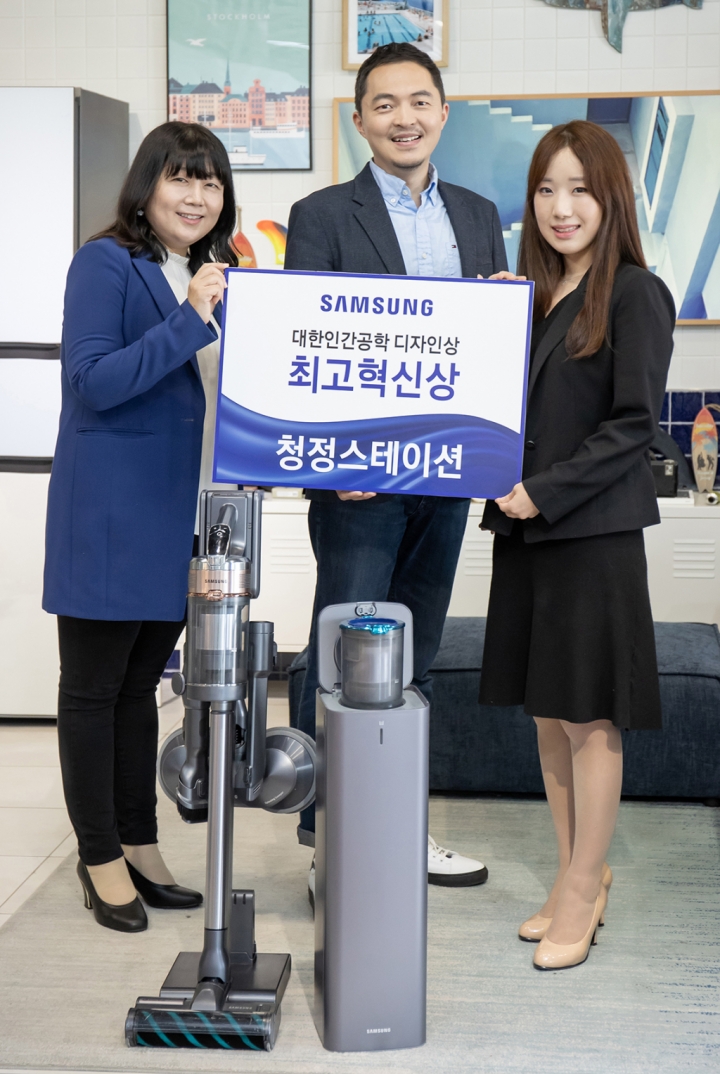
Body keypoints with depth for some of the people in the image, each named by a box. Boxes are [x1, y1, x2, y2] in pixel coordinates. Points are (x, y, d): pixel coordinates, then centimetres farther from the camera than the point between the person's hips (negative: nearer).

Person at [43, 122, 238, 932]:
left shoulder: (216, 275, 14)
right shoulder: (106, 264, -9)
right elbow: (91, 384, -19)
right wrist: (188, 321, -23)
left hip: (182, 517, 7)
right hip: (110, 516, -7)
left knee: (141, 686, 17)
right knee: (94, 689, 6)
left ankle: (139, 844, 27)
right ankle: (101, 856, 17)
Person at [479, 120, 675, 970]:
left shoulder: (635, 295, -8)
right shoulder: (531, 294, 13)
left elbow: (633, 425, -13)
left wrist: (544, 491, -17)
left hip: (595, 534, -7)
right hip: (525, 532, 7)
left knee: (589, 717, 1)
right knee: (547, 713, 13)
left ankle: (581, 897, 13)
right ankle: (577, 877, 27)